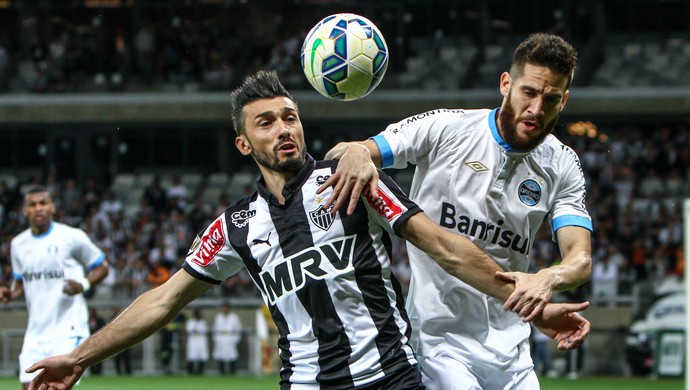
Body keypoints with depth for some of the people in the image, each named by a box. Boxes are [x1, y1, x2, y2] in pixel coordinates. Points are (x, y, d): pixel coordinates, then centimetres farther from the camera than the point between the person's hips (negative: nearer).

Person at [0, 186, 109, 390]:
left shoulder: (72, 237, -4)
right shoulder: (18, 244, 10)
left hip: (67, 329, -5)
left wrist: (83, 285, -15)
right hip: (35, 332, 5)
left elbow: (101, 267, 4)